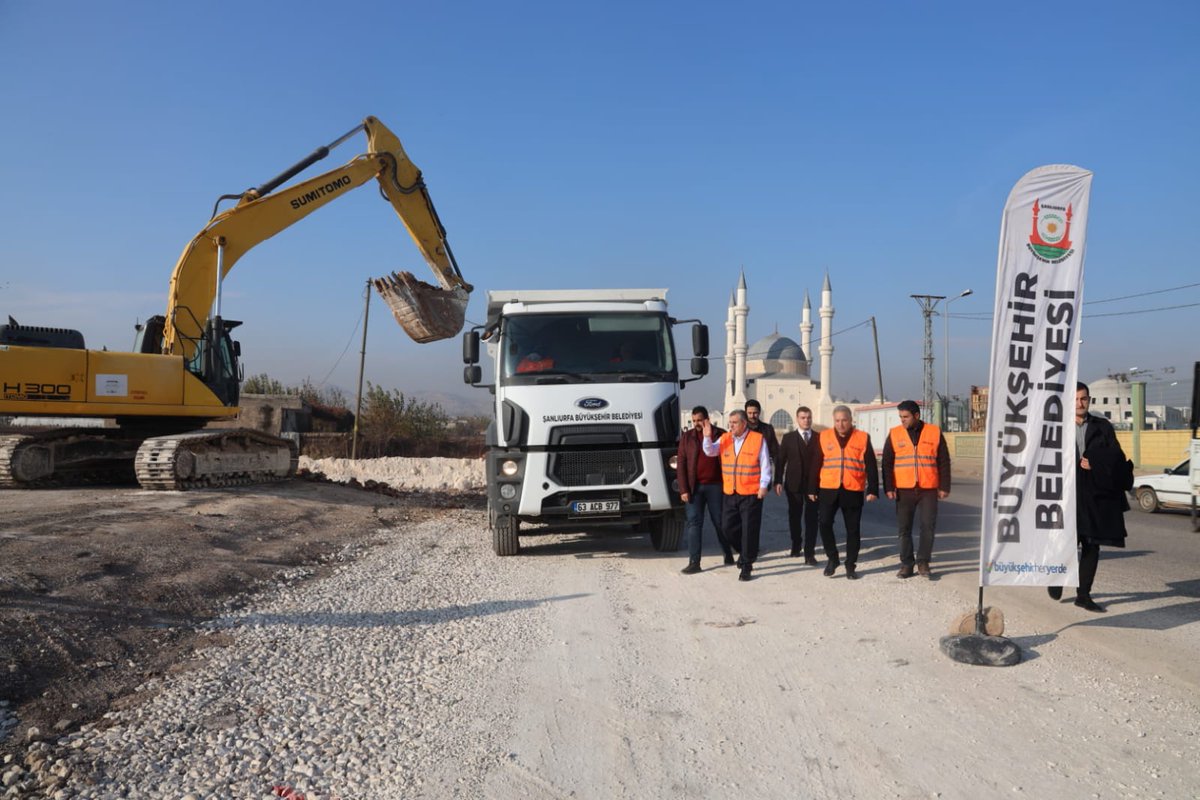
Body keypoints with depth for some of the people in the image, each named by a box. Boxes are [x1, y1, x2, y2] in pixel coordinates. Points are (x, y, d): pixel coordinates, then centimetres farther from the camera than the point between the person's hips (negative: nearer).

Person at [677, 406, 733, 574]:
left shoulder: (720, 435, 0)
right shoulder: (687, 437, 4)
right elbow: (680, 464, 1)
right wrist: (683, 489, -6)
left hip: (715, 486, -1)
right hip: (694, 487, 1)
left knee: (720, 522, 9)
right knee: (694, 523, -1)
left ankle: (728, 554, 29)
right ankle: (694, 562, 1)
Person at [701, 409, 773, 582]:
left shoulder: (758, 439, -4)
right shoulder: (724, 439, 7)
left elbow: (765, 465, -3)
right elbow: (710, 451, -4)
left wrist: (763, 485, -9)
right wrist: (707, 437, -19)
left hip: (751, 493, -4)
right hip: (729, 493, 4)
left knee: (749, 530, 0)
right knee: (727, 527, 7)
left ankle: (746, 566, 11)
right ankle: (744, 552, 33)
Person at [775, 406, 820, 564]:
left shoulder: (819, 437, 3)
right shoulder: (788, 437, 3)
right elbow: (780, 460, 1)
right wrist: (778, 481, -7)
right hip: (794, 483, 1)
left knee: (811, 518, -5)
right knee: (794, 516, 13)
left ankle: (809, 553, -4)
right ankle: (796, 545, 32)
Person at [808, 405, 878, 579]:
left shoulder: (863, 438, 3)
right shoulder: (824, 437, 6)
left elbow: (870, 466, 2)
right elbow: (816, 465, 7)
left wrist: (872, 489, -5)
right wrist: (812, 489, 6)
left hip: (853, 491, -1)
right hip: (828, 489, 1)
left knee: (853, 529, 5)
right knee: (824, 523, -8)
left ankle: (851, 565, 17)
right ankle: (832, 558, 11)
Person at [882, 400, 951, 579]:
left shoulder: (934, 432, 2)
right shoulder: (894, 434, 3)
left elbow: (944, 462, 4)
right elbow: (887, 463, 4)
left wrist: (944, 487, 1)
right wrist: (889, 487, -3)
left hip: (928, 489, -1)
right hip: (904, 490, 1)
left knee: (928, 526, -2)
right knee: (904, 528, 5)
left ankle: (923, 563, 10)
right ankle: (906, 564, 14)